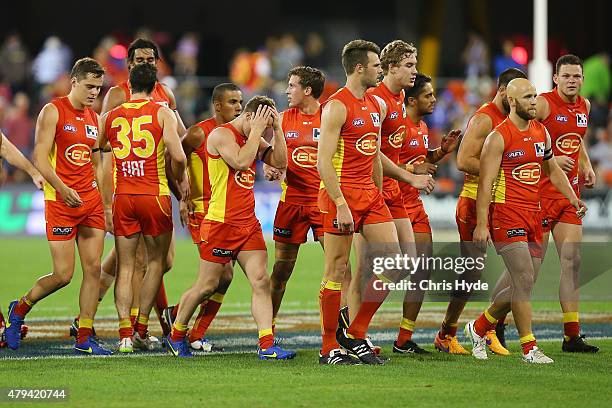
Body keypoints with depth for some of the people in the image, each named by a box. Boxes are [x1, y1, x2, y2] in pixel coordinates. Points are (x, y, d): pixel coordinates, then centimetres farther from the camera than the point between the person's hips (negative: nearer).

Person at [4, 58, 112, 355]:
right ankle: (19, 310, 18)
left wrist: (107, 207, 15)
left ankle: (84, 339, 3)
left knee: (93, 269, -1)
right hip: (60, 202, -6)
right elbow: (40, 159, -12)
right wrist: (62, 188, -26)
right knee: (63, 274, -7)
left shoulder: (94, 119, 14)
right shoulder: (53, 112, -6)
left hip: (91, 201, 6)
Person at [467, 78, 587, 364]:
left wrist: (573, 198, 14)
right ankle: (529, 348, -7)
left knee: (523, 285, 9)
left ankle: (478, 328, 26)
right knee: (524, 280, -13)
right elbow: (485, 182, -12)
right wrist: (481, 224, -18)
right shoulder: (499, 137, -9)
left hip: (533, 215, 8)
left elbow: (552, 169, 26)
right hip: (506, 214, -8)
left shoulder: (542, 133, 13)